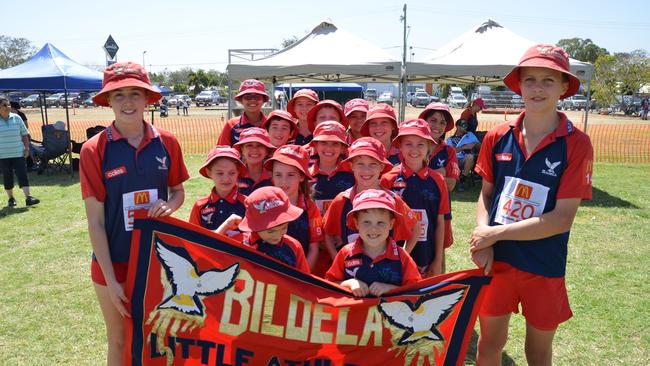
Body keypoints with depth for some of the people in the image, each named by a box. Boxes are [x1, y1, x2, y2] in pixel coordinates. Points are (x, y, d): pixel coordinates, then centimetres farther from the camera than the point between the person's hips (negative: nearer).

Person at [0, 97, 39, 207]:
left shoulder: (17, 118, 4)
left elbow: (24, 134, 9)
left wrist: (26, 148, 1)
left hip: (18, 153, 0)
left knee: (22, 174, -6)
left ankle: (28, 197, -9)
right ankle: (10, 198, 20)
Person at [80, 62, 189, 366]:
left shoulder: (166, 142, -5)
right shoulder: (94, 150, -12)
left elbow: (178, 191, 8)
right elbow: (95, 221, -10)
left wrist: (169, 206, -16)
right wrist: (111, 280, -11)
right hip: (114, 262, -2)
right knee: (120, 341, 16)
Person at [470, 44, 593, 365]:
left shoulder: (576, 144, -13)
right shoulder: (497, 138, -4)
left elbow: (562, 219, -16)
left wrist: (495, 233, -16)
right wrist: (482, 237, -12)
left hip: (544, 267, -2)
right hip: (495, 259, 2)